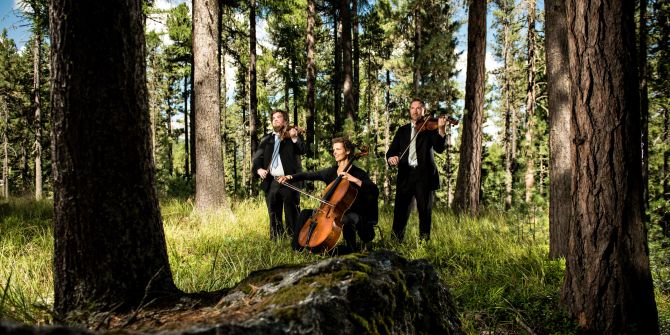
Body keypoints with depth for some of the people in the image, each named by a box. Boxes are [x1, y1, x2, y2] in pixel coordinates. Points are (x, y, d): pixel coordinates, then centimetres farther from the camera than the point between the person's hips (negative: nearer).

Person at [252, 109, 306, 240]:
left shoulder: (293, 136, 8)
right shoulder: (266, 139, 17)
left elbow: (303, 150, -8)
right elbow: (256, 157, 11)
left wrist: (294, 138, -23)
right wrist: (258, 169, -8)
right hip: (271, 182, 4)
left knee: (292, 215, -4)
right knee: (274, 217, 10)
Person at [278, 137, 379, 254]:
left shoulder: (358, 173, -6)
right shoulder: (330, 172, 11)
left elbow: (375, 191, -18)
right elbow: (308, 175, 7)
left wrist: (355, 180, -28)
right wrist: (290, 177, -8)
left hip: (351, 214, -6)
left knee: (346, 220, -38)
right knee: (306, 213, -3)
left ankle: (352, 250, -17)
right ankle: (297, 247, 0)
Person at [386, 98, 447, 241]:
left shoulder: (430, 127, 7)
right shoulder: (402, 130, 17)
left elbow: (440, 148, -8)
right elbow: (392, 150, 11)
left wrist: (441, 129, -26)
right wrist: (390, 158, -14)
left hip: (424, 175, -2)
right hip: (405, 174, 2)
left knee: (425, 211, 1)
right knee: (400, 210, 0)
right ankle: (396, 241, 7)